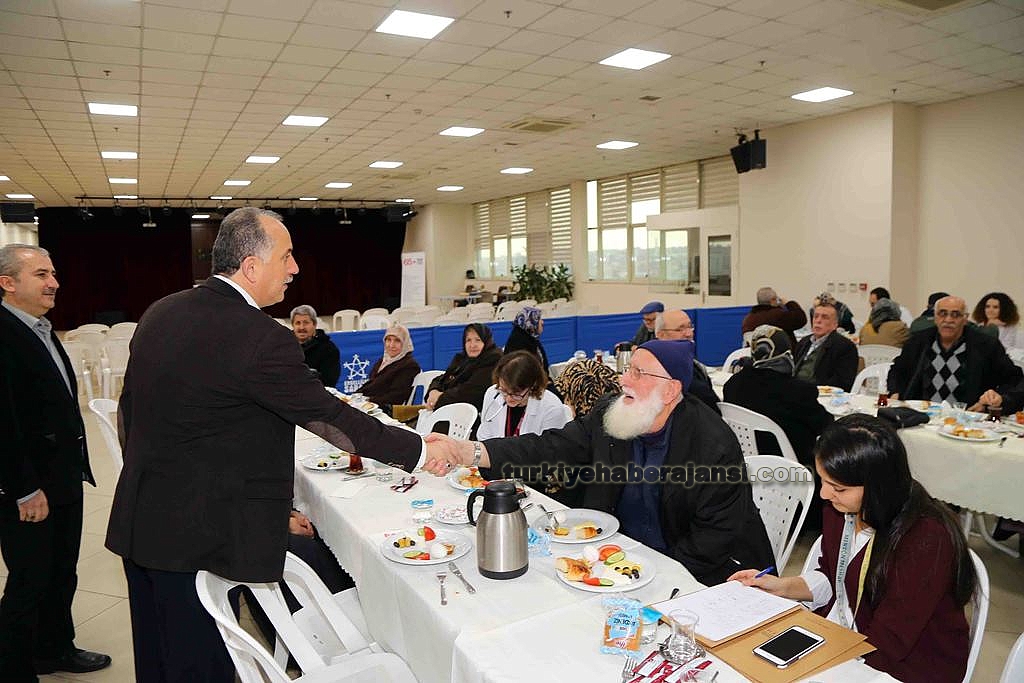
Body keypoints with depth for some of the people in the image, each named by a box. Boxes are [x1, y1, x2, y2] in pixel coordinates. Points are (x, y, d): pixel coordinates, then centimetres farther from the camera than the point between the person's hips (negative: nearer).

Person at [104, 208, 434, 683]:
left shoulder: (158, 314, 3)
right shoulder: (260, 338, -23)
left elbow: (129, 412, 12)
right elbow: (328, 416, -19)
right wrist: (418, 450, -10)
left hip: (138, 523, 8)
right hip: (197, 536, -8)